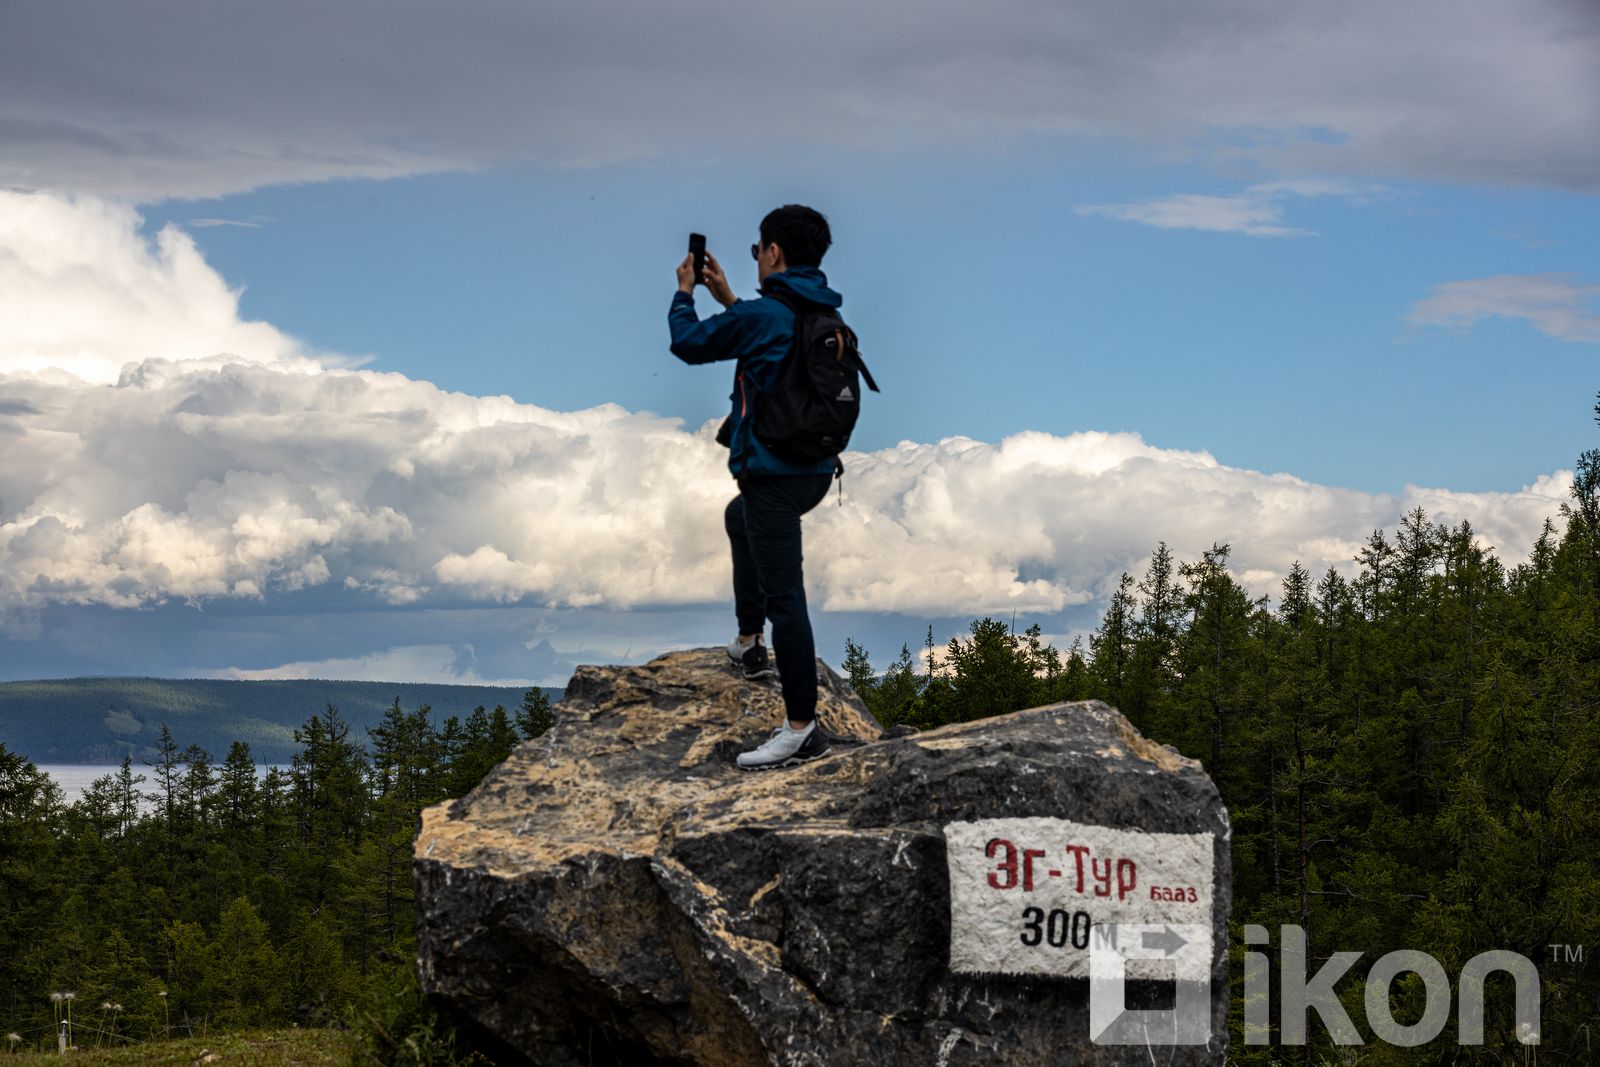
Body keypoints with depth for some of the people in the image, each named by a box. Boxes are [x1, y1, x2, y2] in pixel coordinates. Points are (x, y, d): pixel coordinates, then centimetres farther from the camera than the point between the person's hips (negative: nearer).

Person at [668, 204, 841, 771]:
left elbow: (689, 342, -3)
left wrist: (684, 295, 15)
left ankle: (803, 728, -9)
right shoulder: (822, 314, 9)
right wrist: (727, 299, 30)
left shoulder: (762, 315, -16)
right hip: (816, 469, 9)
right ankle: (750, 644, 40)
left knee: (784, 593, -8)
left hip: (773, 472, -9)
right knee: (739, 517, 37)